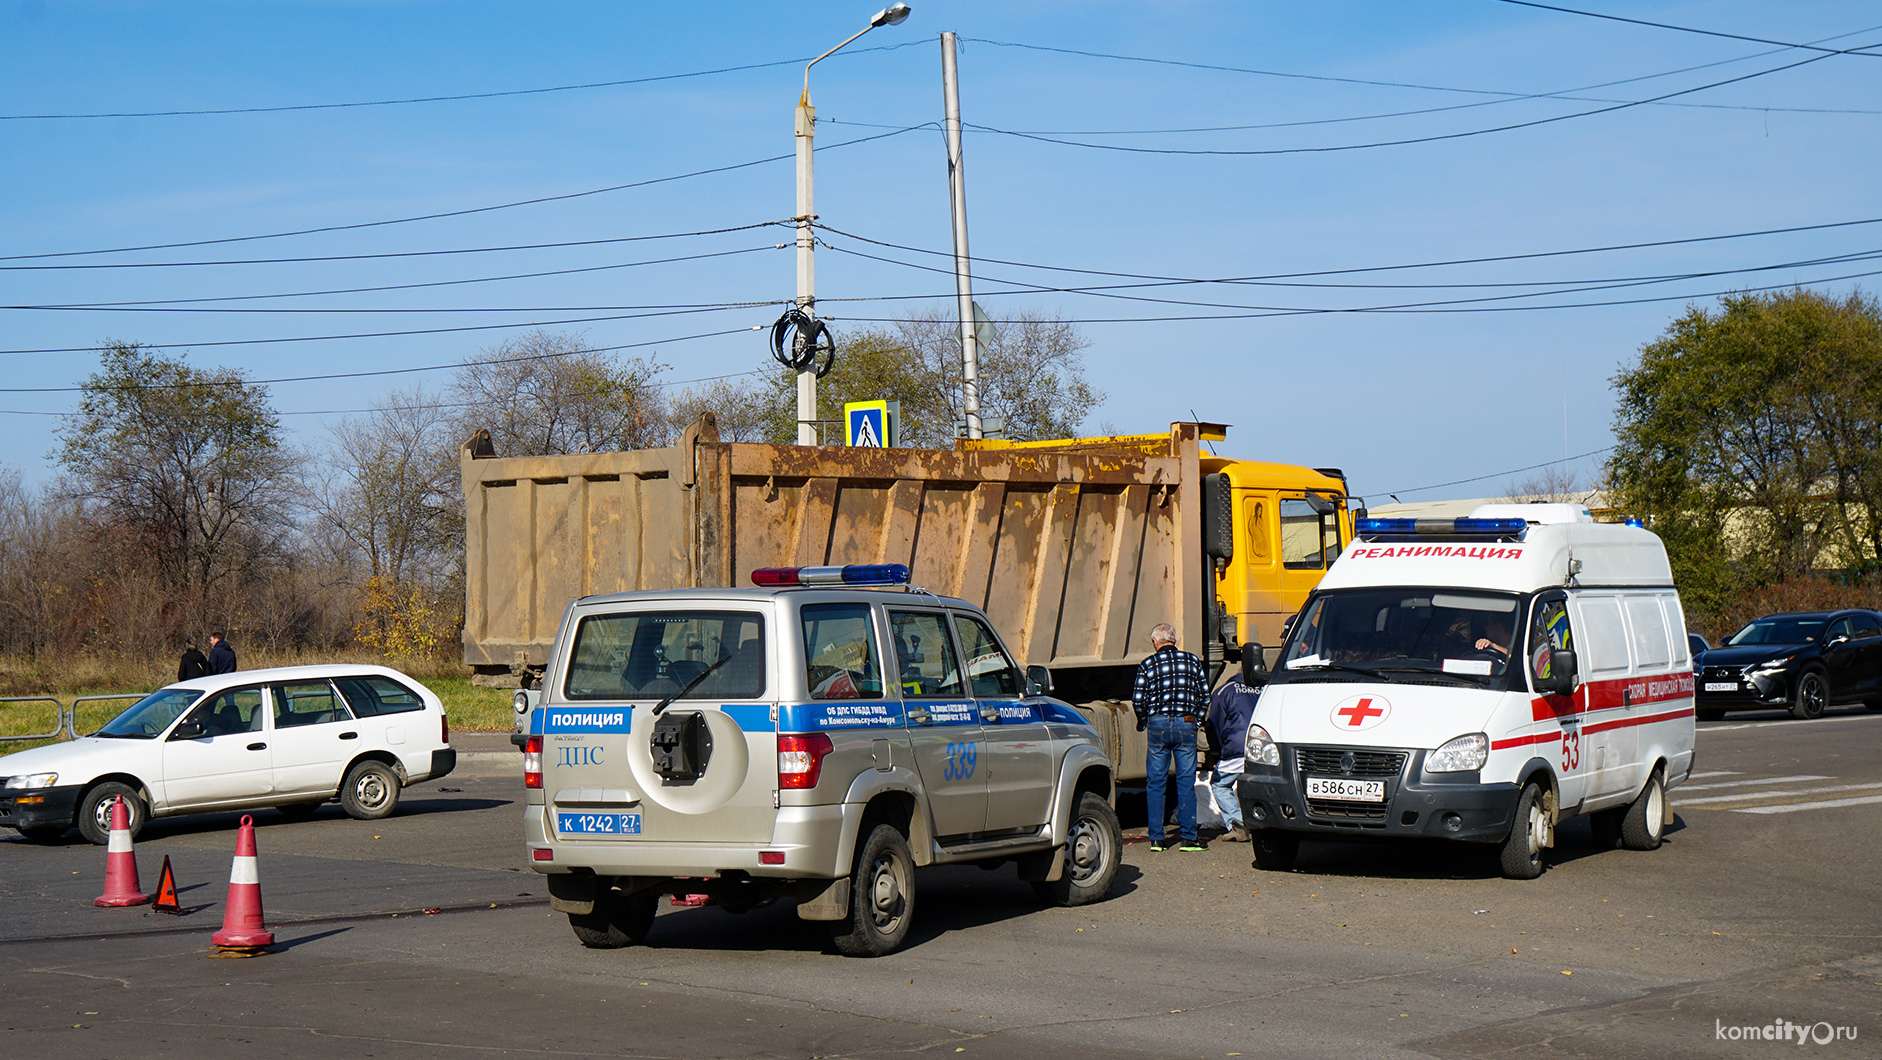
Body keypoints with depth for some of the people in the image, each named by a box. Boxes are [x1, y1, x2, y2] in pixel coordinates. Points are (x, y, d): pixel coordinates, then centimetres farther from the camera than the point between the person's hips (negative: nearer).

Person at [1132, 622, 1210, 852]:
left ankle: (1156, 838, 6)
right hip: (1186, 725, 1)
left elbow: (1138, 700, -2)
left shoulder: (1148, 665, 1)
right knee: (1186, 783, 4)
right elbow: (1205, 695, 6)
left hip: (1158, 725, -1)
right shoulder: (1192, 661, 6)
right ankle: (1188, 837, 3)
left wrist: (1144, 722, 15)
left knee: (1155, 783, 7)